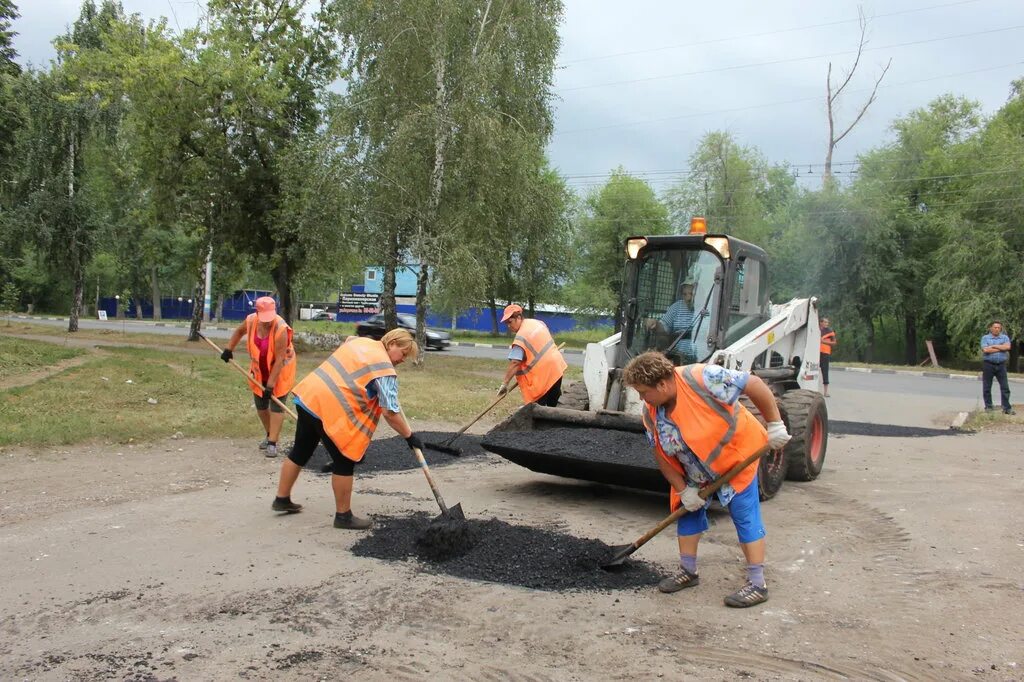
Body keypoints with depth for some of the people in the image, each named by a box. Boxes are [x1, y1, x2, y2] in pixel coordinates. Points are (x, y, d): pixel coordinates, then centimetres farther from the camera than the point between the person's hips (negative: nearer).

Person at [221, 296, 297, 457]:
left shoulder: (280, 328, -33)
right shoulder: (251, 320, -16)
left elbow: (279, 359, -31)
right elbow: (239, 331, 11)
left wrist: (271, 384, -31)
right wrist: (229, 349, 3)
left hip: (280, 370, -6)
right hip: (259, 370, 6)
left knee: (276, 405, -8)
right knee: (260, 405, 13)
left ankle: (272, 443, -6)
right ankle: (270, 435, 31)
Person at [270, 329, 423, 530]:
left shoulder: (360, 341, 15)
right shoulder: (385, 371, -9)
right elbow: (391, 413, -11)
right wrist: (409, 436, 0)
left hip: (307, 395, 9)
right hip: (329, 408, -9)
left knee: (300, 452, 22)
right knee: (345, 461, 3)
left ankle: (282, 499, 37)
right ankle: (343, 516, 13)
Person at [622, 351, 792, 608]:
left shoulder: (702, 378, -34)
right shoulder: (651, 413, -13)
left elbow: (754, 385, -26)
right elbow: (662, 456, -4)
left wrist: (775, 425, -22)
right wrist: (683, 490, -8)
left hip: (736, 454, -6)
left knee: (745, 517, -5)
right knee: (688, 510, 11)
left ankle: (757, 584, 2)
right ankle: (688, 571, 27)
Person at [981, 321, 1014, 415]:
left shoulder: (1005, 337, 9)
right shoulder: (985, 338, 3)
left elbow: (1007, 347, -11)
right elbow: (985, 350, -13)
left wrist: (994, 346, -9)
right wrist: (1001, 348, -8)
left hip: (1001, 365, 1)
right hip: (988, 365, -1)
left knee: (1005, 387, -1)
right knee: (987, 388, 3)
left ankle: (1007, 408, 3)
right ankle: (988, 407, 13)